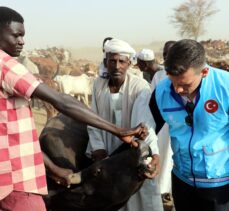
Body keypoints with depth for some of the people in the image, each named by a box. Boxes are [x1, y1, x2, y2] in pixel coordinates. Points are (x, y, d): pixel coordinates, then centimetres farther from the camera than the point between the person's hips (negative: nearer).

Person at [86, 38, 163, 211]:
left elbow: (144, 122, -27)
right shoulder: (98, 84, 0)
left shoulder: (141, 87, -14)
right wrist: (98, 149, -9)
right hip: (106, 156, 4)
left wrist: (153, 154, -42)